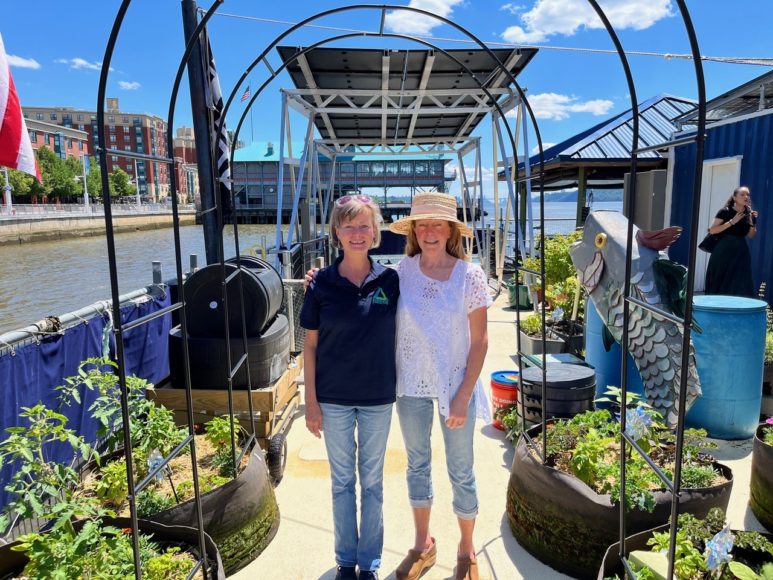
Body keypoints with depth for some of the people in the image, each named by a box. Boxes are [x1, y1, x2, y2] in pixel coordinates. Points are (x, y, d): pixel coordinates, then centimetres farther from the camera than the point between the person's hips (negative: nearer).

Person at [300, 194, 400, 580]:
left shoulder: (390, 281, -5)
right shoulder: (322, 283, -7)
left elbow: (400, 334, 4)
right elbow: (310, 345, -2)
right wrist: (311, 400, -4)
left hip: (378, 398, 0)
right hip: (334, 398, 0)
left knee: (372, 480, 14)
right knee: (342, 479, 15)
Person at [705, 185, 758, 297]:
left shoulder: (750, 214, 7)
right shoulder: (725, 212, -7)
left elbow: (751, 235, 14)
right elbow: (712, 230, -14)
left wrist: (752, 222, -3)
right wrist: (732, 222, -17)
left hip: (741, 251, 4)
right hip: (724, 251, -4)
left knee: (741, 286, -1)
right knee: (720, 283, 1)